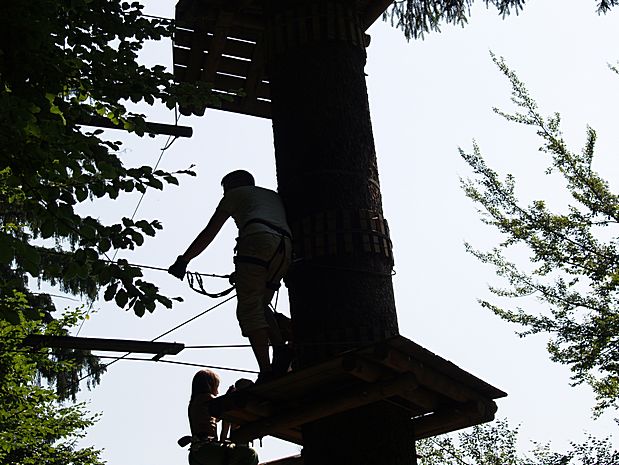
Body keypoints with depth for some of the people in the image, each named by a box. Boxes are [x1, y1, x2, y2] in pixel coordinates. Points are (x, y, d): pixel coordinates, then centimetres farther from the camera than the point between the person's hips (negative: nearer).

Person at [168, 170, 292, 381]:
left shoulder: (236, 194, 24)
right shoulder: (274, 196, 40)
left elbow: (209, 233, 21)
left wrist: (183, 260, 26)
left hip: (257, 240, -6)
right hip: (285, 248, 6)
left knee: (249, 310, -9)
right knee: (260, 307, 15)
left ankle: (266, 371, -22)